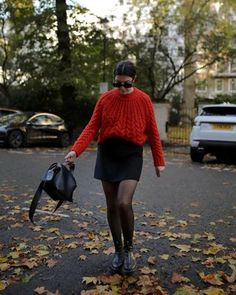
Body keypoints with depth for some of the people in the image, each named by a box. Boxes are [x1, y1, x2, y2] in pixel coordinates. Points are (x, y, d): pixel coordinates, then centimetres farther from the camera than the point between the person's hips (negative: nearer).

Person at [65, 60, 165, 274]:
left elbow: (152, 132, 2)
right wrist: (75, 150, -16)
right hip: (107, 154, 3)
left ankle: (129, 248, 8)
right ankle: (118, 250, 26)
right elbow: (92, 127, -3)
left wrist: (159, 161, 4)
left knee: (124, 203, -18)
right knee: (112, 206, 7)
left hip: (131, 155, -2)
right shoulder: (105, 99, 1)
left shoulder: (143, 100, -3)